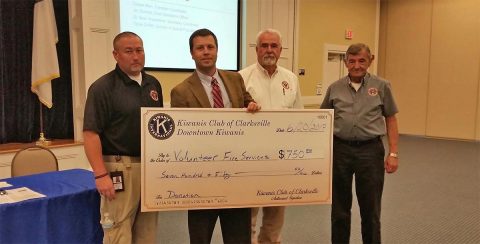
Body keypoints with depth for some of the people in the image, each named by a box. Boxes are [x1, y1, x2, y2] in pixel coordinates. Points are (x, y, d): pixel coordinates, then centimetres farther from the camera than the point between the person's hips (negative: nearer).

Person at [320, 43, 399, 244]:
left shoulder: (382, 86, 2)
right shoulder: (335, 88, 5)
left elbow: (391, 120, 5)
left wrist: (393, 153, -1)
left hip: (370, 150, -1)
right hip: (340, 149, 1)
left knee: (370, 209, 8)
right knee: (339, 208, 11)